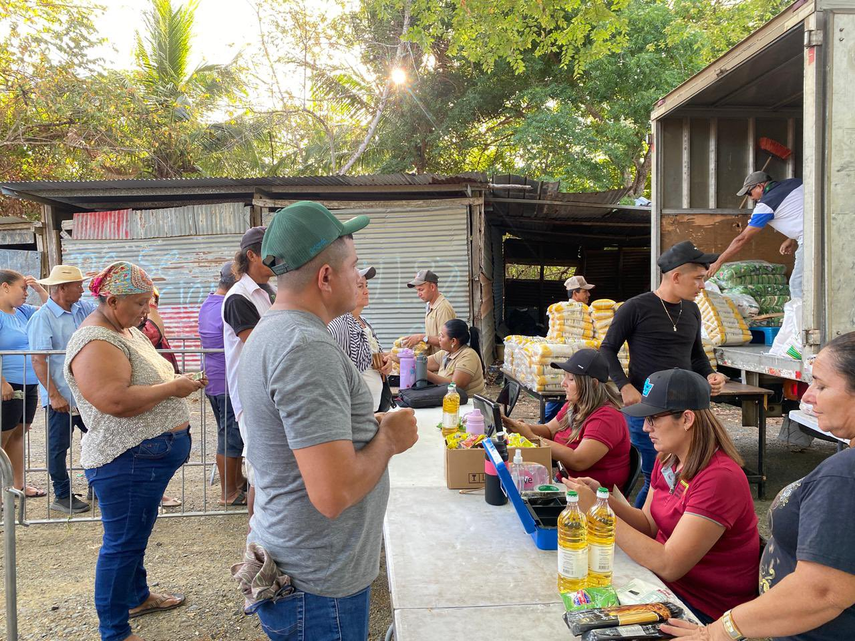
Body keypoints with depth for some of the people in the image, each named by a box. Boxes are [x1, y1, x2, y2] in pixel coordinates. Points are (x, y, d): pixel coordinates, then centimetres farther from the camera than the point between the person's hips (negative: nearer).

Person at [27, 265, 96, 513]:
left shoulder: (83, 309, 6)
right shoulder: (43, 317, -14)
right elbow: (38, 361, -17)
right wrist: (54, 396, -19)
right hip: (61, 398, -7)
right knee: (58, 447, 7)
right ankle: (62, 497, 18)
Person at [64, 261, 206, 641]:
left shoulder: (128, 331, 12)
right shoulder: (94, 343, -21)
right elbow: (116, 400, -31)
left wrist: (178, 381, 8)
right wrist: (173, 388, -21)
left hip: (155, 455, 10)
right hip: (127, 462, -10)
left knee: (136, 535, 25)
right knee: (122, 544, 2)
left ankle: (138, 597, 43)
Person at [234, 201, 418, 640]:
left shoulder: (267, 334, 8)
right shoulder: (309, 349, -26)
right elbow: (333, 494, -30)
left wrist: (370, 424, 8)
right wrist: (388, 437, -14)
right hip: (320, 589, -9)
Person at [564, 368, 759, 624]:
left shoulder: (719, 478, -26)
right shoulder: (667, 459, 1)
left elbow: (668, 566, -28)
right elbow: (649, 525, 7)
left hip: (703, 609, -7)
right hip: (663, 580, 7)